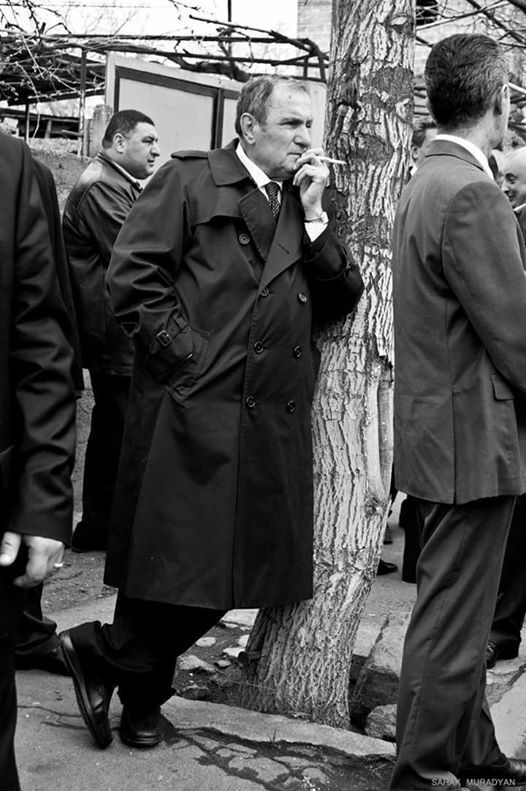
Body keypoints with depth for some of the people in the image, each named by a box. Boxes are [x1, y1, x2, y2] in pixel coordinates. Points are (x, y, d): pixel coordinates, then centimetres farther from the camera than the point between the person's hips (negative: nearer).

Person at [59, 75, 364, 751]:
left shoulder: (304, 204, 19)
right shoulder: (189, 181, 1)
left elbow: (342, 300, 10)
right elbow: (132, 274, -8)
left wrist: (314, 215, 1)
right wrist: (185, 353, -12)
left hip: (273, 422, 6)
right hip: (193, 410, -6)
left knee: (235, 566, 8)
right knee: (178, 562, -4)